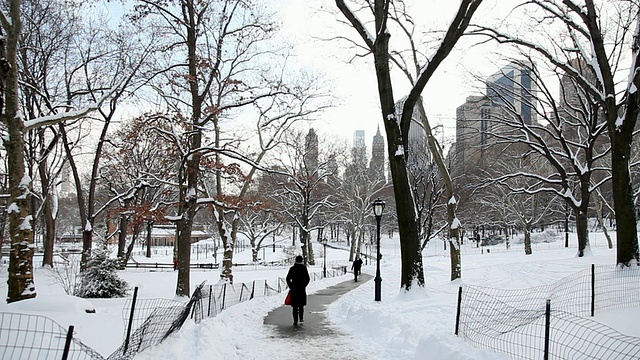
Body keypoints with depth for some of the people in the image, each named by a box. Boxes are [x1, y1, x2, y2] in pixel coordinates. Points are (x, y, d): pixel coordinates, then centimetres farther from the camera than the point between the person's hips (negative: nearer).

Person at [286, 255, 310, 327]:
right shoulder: (304, 268, -3)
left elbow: (288, 279, -2)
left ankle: (295, 321, -1)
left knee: (295, 305, 3)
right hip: (302, 289, 0)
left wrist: (290, 287, 6)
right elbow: (308, 279, -3)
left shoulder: (292, 269, -1)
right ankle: (301, 318, 17)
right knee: (301, 304, 18)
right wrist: (304, 285, 9)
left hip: (294, 289, 0)